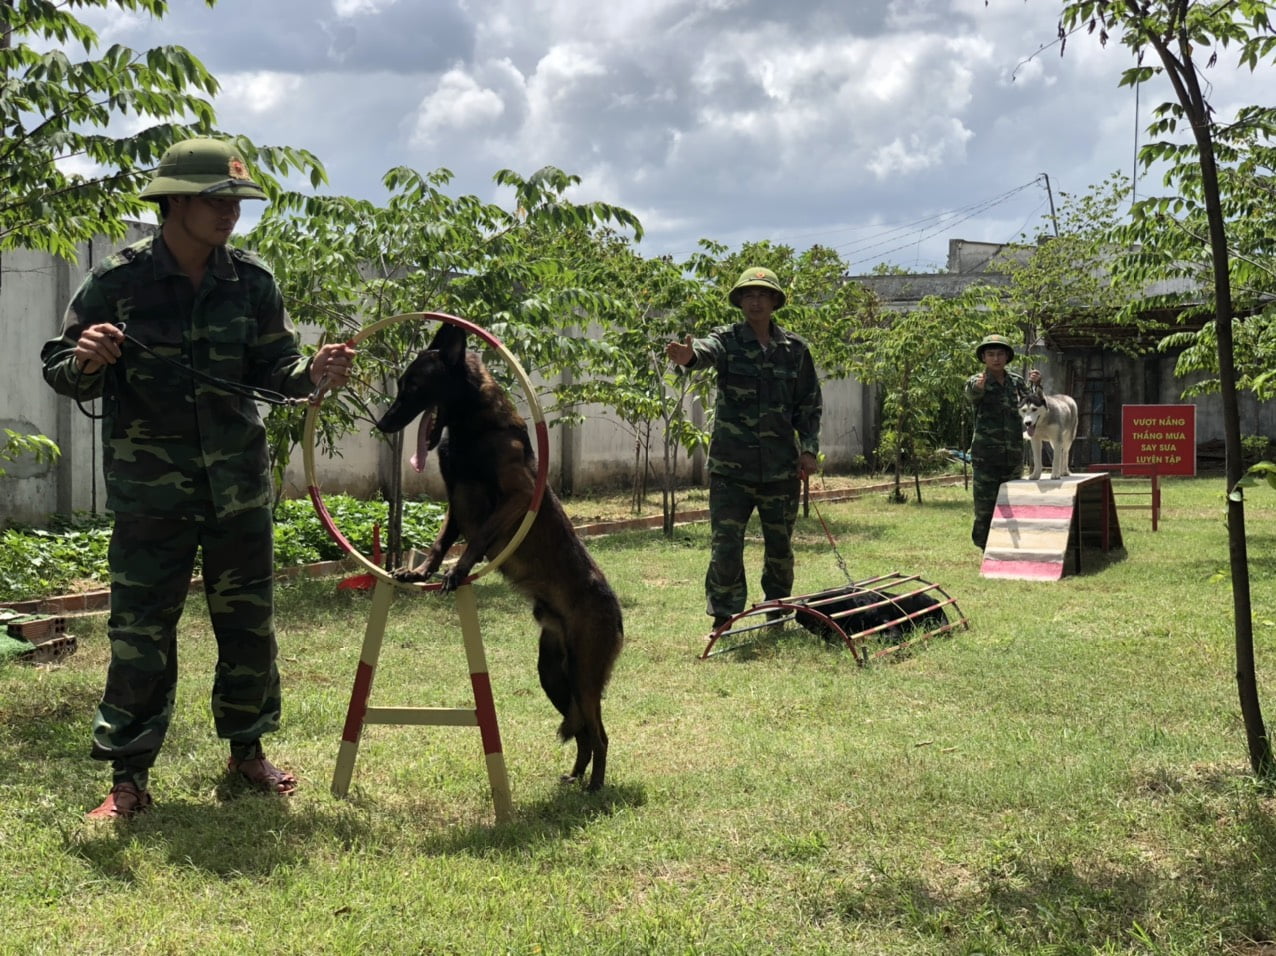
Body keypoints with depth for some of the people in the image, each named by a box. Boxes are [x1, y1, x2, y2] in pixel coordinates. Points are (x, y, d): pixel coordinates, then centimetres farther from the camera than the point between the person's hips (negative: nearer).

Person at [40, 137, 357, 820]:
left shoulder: (251, 282, 0)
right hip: (149, 488, -3)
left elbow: (272, 367, 6)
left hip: (239, 484, 3)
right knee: (140, 631, 0)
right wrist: (85, 362, -25)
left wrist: (312, 374, -15)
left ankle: (246, 750, 31)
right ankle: (128, 777, 11)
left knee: (248, 622, 12)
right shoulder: (117, 281, -8)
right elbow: (61, 373, -2)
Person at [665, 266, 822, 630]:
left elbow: (810, 404, 12)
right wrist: (689, 356, -50)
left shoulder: (795, 349, 7)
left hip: (781, 467, 2)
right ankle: (723, 618, 7)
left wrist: (809, 448, 0)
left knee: (780, 547, 12)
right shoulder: (727, 340, -2)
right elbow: (707, 350, -26)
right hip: (731, 467, -2)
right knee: (725, 547, -5)